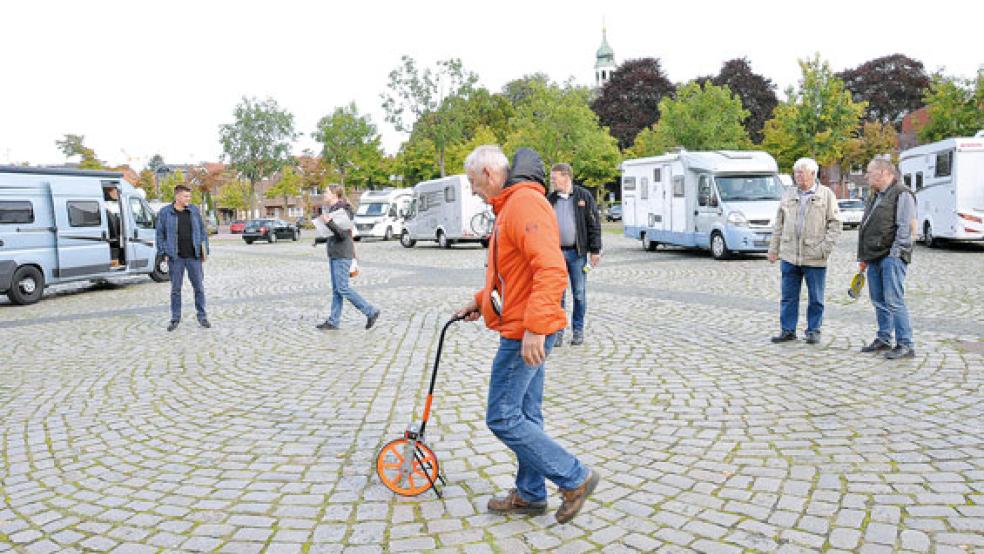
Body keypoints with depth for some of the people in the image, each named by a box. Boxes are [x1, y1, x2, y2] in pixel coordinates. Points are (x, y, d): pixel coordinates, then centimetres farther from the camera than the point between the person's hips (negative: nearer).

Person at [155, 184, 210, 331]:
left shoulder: (194, 210, 6)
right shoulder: (164, 212, 0)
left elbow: (202, 230, 10)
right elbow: (160, 234, 3)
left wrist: (204, 249, 7)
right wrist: (164, 253, -2)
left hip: (194, 257, 1)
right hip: (175, 258, -1)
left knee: (199, 287, 4)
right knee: (175, 289, 7)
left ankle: (202, 317, 15)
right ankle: (175, 319, 16)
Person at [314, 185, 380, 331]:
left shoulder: (342, 211, -15)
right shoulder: (332, 210, 14)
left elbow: (343, 234, -21)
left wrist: (329, 222, -30)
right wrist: (320, 239, 32)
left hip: (342, 254, -10)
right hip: (334, 254, 10)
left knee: (342, 288, -8)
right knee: (336, 289, 10)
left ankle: (371, 312, -1)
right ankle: (333, 321, 13)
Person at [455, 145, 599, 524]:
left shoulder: (525, 203, -18)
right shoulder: (509, 206, 17)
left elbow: (551, 270, -29)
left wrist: (534, 328, -31)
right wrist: (481, 301, 21)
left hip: (524, 334, -11)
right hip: (524, 332, 11)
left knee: (502, 417, -5)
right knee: (525, 415, 16)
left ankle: (574, 479, 5)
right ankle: (530, 495, 28)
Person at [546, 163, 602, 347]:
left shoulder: (584, 196, 0)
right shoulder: (550, 199, 10)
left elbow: (594, 224, -1)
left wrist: (595, 250, -6)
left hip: (577, 252, -2)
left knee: (579, 294, 5)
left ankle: (578, 330, 16)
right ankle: (558, 331, 12)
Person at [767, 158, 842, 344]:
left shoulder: (826, 194, 1)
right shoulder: (788, 195, 12)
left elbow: (835, 223, -1)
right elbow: (779, 224, 15)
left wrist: (825, 247, -11)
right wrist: (774, 248, 10)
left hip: (814, 258, -3)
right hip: (789, 256, 3)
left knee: (816, 298, 5)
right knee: (788, 296, 7)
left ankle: (813, 330, 16)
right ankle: (787, 330, 16)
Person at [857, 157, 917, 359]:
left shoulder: (902, 194, -7)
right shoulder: (874, 197, 21)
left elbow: (905, 227, -15)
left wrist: (895, 253, -19)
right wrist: (863, 257, 20)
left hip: (892, 257, -9)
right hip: (875, 258, 9)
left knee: (893, 301, -11)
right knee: (879, 302, 12)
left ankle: (905, 345, -6)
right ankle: (883, 340, 21)